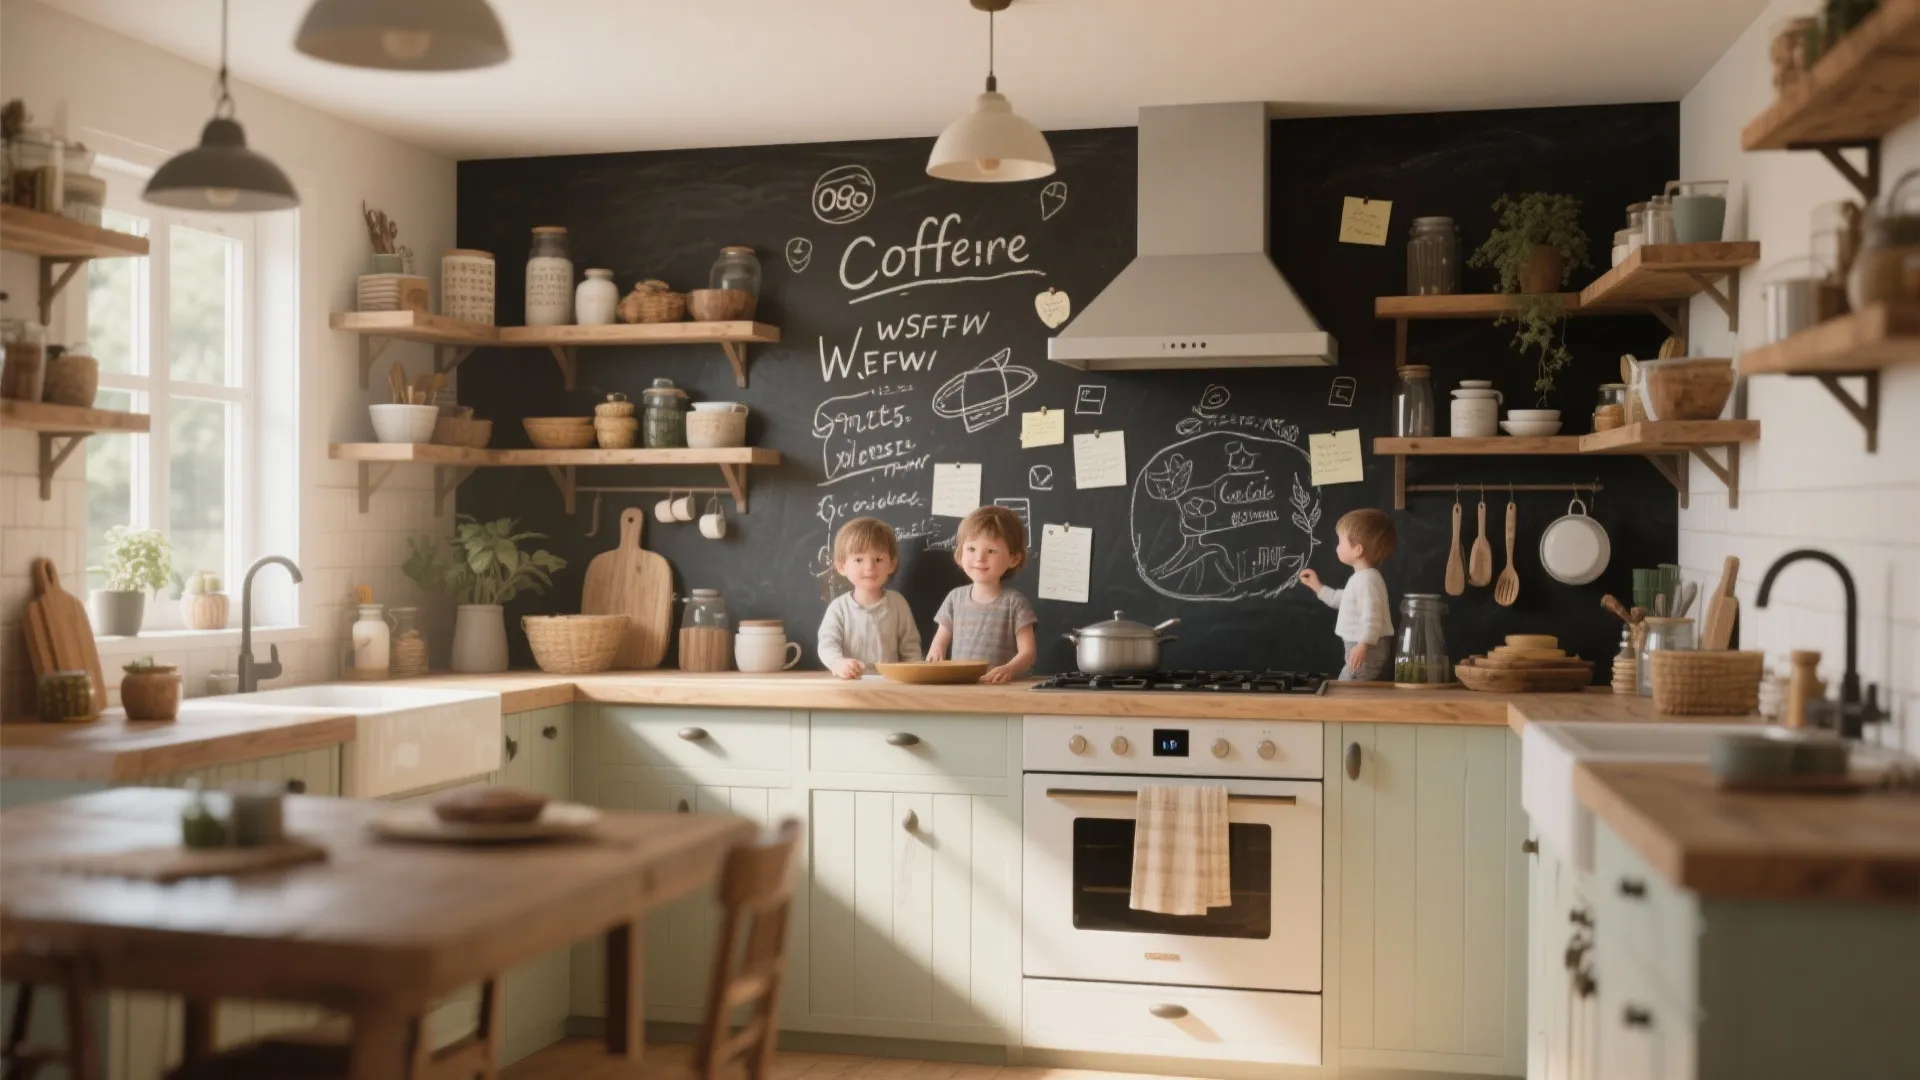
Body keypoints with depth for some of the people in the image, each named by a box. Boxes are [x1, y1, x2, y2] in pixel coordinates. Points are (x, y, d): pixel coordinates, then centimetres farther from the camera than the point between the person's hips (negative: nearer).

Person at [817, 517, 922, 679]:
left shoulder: (897, 603, 5)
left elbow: (910, 647, 9)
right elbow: (827, 644, -8)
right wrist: (839, 663, -28)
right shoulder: (839, 607, 0)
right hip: (849, 683, 0)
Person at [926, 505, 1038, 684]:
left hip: (1003, 688, -1)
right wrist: (935, 655, -3)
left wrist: (1009, 669, -22)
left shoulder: (1013, 603, 2)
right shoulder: (955, 598, 13)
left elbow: (1027, 651, -2)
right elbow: (940, 642, 20)